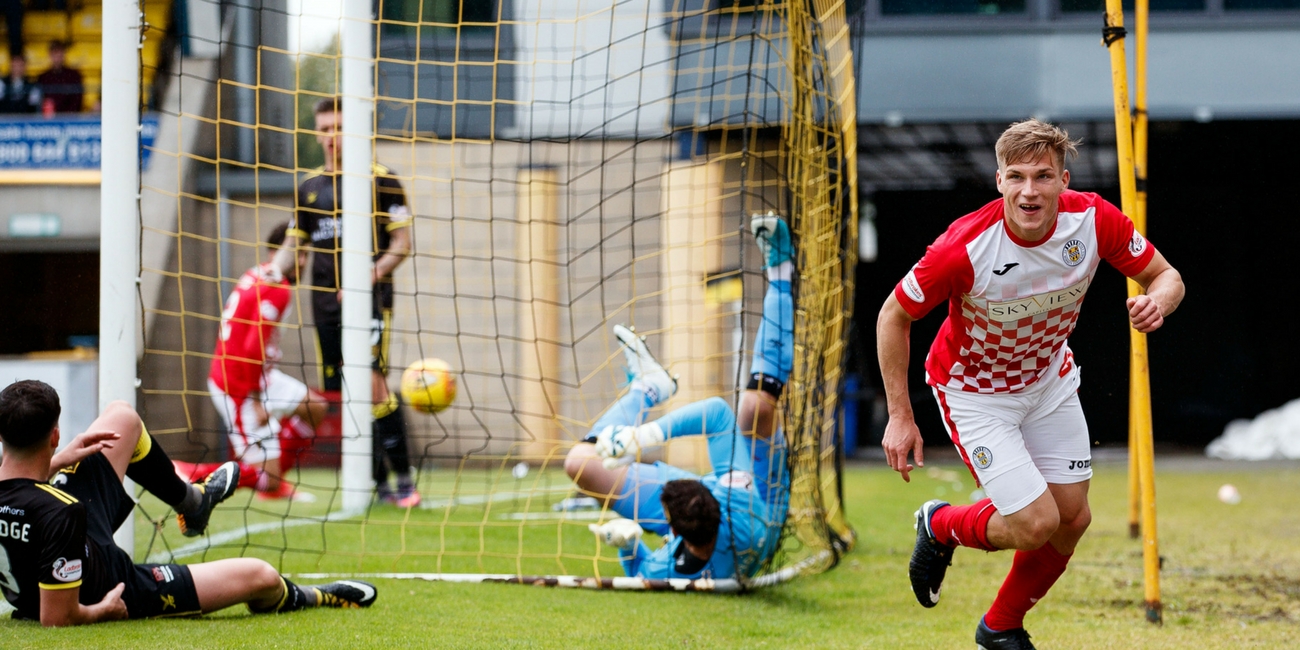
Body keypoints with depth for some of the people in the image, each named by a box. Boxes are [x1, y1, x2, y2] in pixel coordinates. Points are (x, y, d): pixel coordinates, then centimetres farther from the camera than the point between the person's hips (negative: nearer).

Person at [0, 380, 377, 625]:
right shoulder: (59, 514, -44)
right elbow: (56, 617, -38)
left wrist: (57, 461, -3)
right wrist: (104, 611, -19)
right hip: (112, 595, -7)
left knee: (122, 418, 12)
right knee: (260, 576, 8)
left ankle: (191, 500, 43)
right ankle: (310, 598, 47)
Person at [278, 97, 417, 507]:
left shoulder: (380, 180, 1)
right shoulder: (310, 187, 16)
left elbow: (402, 243, -2)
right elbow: (294, 241, 22)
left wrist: (370, 277, -16)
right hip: (326, 301, 6)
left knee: (372, 383, -20)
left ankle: (403, 477, -15)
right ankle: (377, 481, 11)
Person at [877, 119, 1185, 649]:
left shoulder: (1093, 219, -23)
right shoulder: (964, 247, -33)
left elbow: (1166, 277, -8)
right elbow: (893, 316, -18)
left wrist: (1157, 300, -33)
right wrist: (900, 417, -18)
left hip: (1050, 378, 5)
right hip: (973, 389, -5)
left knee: (1073, 520, 7)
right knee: (1036, 524, -13)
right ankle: (942, 527, 20)